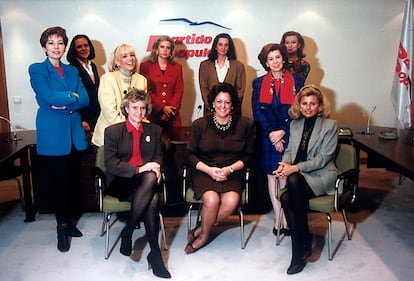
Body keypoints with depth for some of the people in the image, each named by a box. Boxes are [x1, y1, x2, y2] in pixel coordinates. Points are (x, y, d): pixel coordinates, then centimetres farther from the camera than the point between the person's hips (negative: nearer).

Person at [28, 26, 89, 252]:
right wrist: (72, 96, -4)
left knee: (74, 180, 8)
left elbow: (85, 100, 2)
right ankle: (62, 227, 15)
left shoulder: (72, 71, 15)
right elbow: (48, 97, -14)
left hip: (75, 134, 4)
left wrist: (65, 105, -12)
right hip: (52, 134, -4)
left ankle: (70, 221, 24)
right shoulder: (36, 69, 1)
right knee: (57, 181, 2)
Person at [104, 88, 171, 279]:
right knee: (152, 200, -34)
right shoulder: (113, 131, 3)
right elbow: (111, 164, -6)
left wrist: (156, 168, -9)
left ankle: (127, 232, -23)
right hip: (120, 183, -3)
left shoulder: (154, 130, 16)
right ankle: (155, 254, -22)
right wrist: (139, 169, -19)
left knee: (152, 177, -36)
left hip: (146, 180, 3)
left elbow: (158, 156, 17)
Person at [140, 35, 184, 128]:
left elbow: (179, 91, 6)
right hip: (152, 114, -2)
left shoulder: (177, 67, 13)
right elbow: (146, 91, -2)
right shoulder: (146, 66, 5)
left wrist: (169, 110, -8)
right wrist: (162, 107, -11)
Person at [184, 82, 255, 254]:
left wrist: (229, 169, -9)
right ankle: (204, 236, -1)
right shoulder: (200, 124, 5)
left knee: (232, 200, -30)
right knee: (212, 199, -30)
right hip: (204, 173, -1)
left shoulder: (245, 125, 5)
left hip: (232, 174, 1)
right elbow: (190, 154, 5)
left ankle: (199, 232, -7)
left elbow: (248, 156, 7)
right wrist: (209, 170, -11)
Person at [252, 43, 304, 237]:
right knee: (271, 175, 4)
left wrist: (282, 132, -10)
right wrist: (272, 136, -8)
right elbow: (257, 113, 1)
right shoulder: (259, 83, 7)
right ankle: (278, 218, 12)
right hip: (267, 137, 1)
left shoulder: (296, 81, 4)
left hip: (289, 136, -1)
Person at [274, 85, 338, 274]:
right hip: (298, 177, 4)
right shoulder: (295, 124, 18)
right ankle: (304, 243, -18)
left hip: (321, 176, -4)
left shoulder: (330, 125, 0)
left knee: (294, 180, -35)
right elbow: (289, 150, 17)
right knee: (286, 198, -30)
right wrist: (285, 164, -8)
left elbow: (323, 158, -8)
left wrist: (295, 168, -19)